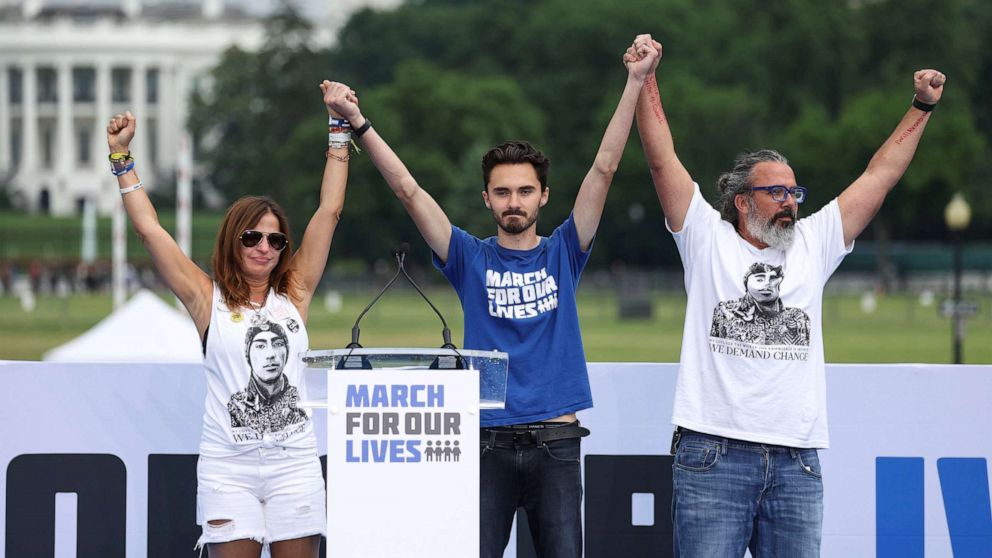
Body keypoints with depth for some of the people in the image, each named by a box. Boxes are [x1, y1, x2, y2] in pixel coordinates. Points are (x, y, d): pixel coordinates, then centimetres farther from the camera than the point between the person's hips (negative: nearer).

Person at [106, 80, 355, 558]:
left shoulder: (294, 293, 9)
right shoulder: (208, 299, 3)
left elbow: (329, 211, 8)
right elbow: (149, 230, 0)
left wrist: (339, 127, 7)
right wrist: (121, 157, -1)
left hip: (294, 460, 2)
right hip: (229, 464, -2)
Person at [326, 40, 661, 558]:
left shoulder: (562, 253, 7)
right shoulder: (471, 258, 7)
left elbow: (604, 168, 0)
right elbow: (407, 189, -1)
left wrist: (635, 82, -7)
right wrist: (358, 123, -9)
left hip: (555, 441, 0)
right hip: (488, 441, 0)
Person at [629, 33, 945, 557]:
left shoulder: (813, 245, 17)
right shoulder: (708, 240, 7)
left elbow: (880, 175, 19)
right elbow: (662, 159, 2)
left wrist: (921, 107, 18)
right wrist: (645, 80, -4)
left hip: (796, 464, 4)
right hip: (713, 454, -4)